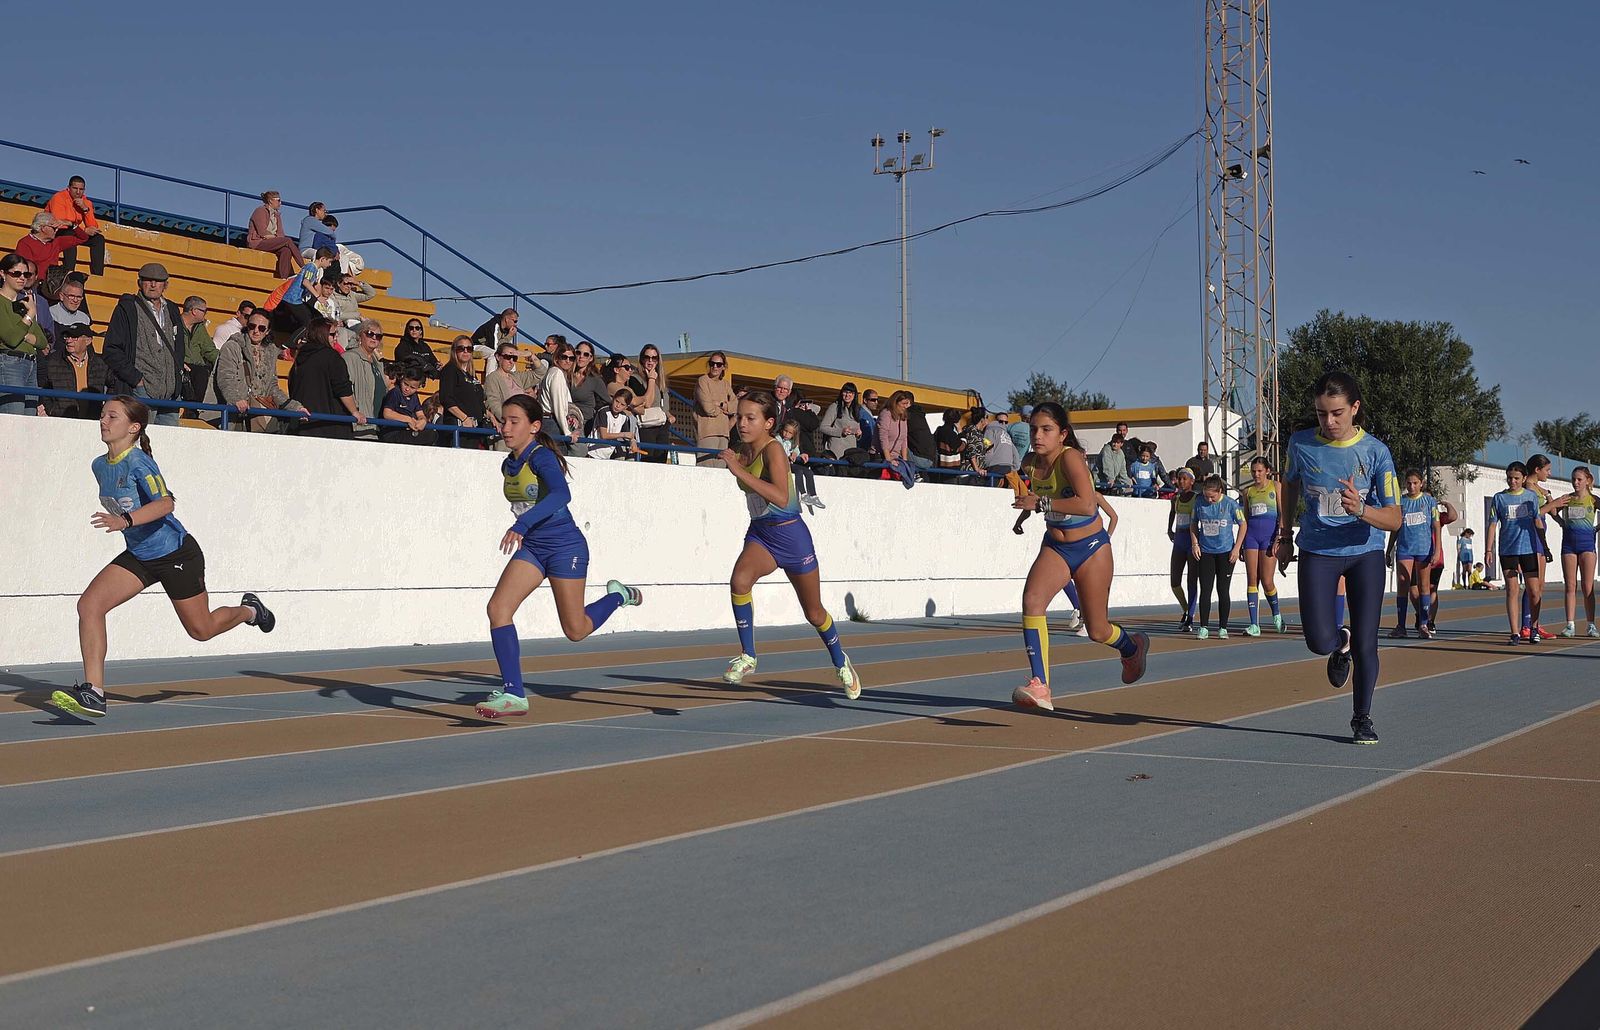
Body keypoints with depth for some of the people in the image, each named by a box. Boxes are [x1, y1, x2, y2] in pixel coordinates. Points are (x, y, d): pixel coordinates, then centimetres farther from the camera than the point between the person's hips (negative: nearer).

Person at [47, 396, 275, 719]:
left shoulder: (138, 462, -23)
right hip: (138, 556, 7)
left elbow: (165, 503, -38)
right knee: (88, 605, -14)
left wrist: (126, 520, -51)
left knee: (201, 629, 9)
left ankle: (249, 610, 42)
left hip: (176, 554, -7)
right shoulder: (100, 466, 2)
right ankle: (93, 692, -15)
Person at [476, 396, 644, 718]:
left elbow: (562, 495, -39)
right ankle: (514, 694, -11)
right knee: (498, 608, -14)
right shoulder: (508, 465, 5)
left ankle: (618, 595, 34)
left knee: (575, 630, 3)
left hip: (565, 547, -7)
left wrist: (521, 525, -48)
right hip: (531, 548, 7)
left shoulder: (542, 457, -20)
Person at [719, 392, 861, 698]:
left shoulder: (773, 449, -21)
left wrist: (740, 471, -40)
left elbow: (781, 498, -38)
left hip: (791, 535, -5)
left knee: (814, 613, 12)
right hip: (760, 534, 5)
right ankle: (747, 656, -15)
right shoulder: (744, 450, 1)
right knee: (739, 580, -29)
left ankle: (841, 663, 39)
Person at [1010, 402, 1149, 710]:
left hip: (1091, 549, -5)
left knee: (1097, 631, 7)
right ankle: (1040, 687, -27)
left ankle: (1132, 646, 45)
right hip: (1055, 548, 5)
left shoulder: (1070, 457, -23)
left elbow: (1087, 504, -37)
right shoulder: (1033, 463, -2)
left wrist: (1040, 503, -33)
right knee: (1032, 599, -25)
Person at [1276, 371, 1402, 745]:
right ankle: (1340, 643, 26)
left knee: (1365, 644, -2)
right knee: (1319, 641, -12)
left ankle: (1362, 719, 18)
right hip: (1317, 551, 1)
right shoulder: (1301, 444, -7)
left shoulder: (1375, 451, -13)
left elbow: (1394, 518, -15)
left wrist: (1361, 510, -35)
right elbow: (1289, 484, 15)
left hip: (1365, 551, -1)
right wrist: (1284, 535, 15)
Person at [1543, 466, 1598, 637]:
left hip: (1587, 541, -2)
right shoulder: (1566, 499, 7)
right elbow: (1552, 511, 10)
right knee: (1570, 586, 1)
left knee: (1587, 587, -3)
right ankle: (1570, 625, 2)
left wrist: (1596, 529, -6)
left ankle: (1591, 625, 1)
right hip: (1569, 542, 2)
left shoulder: (1593, 500, 1)